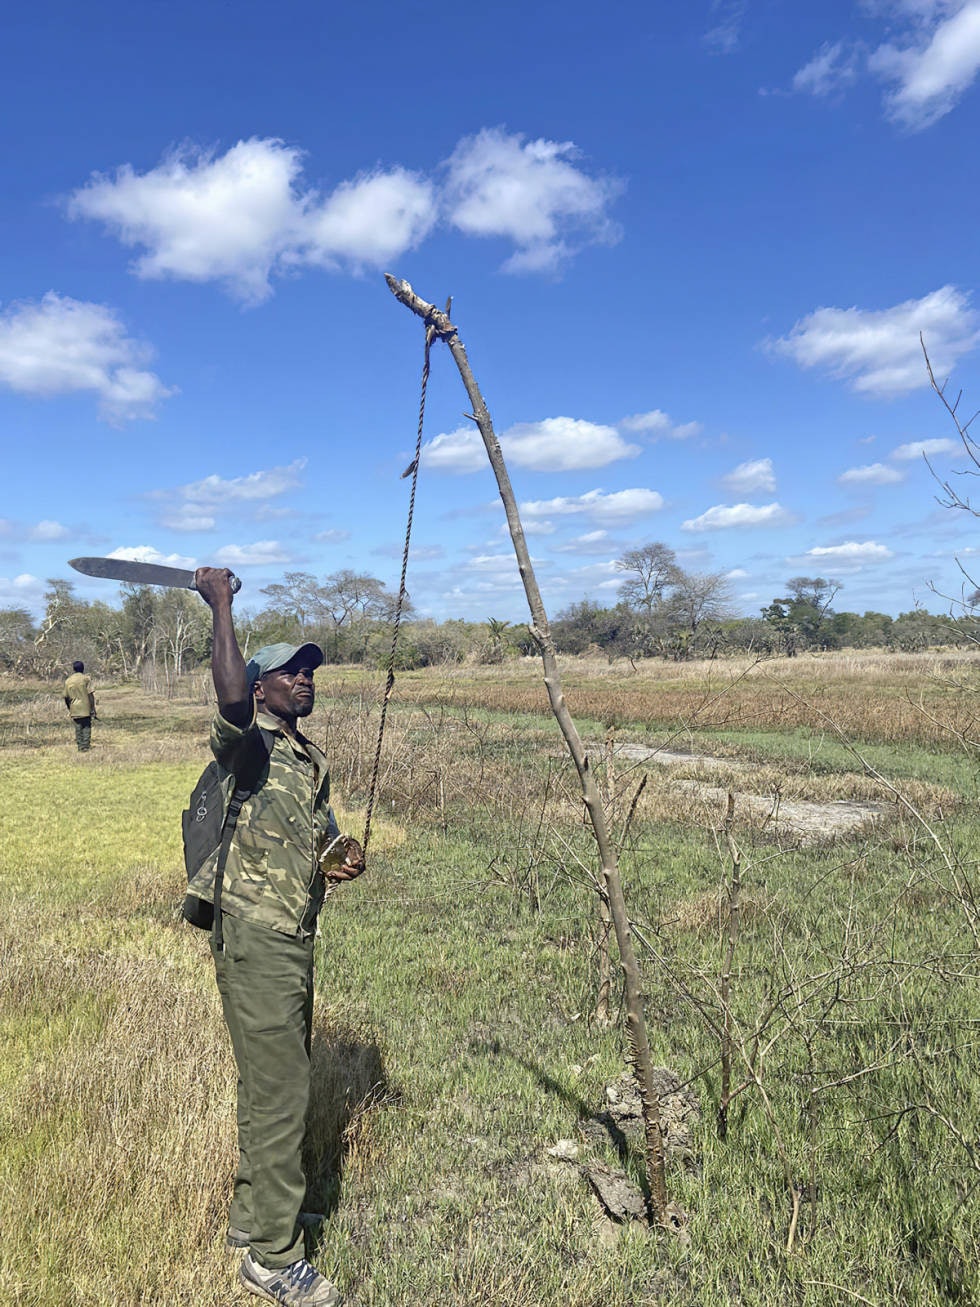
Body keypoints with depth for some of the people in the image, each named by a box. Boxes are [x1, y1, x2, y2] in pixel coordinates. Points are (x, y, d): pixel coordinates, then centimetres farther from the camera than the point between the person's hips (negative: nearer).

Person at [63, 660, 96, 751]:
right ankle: (86, 747, -1)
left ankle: (79, 747, 9)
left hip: (75, 710, 3)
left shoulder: (68, 681, 4)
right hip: (85, 708, -3)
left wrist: (69, 708, 20)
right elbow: (90, 695, -9)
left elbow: (66, 697, 7)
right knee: (86, 727, 3)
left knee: (78, 728, 9)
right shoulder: (85, 679, -4)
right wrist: (93, 708, -6)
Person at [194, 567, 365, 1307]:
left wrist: (341, 858, -2)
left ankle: (255, 1212, 40)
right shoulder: (249, 747, -15)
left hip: (296, 939, 9)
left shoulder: (313, 761, 12)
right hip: (256, 941, -9)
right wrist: (220, 605, -33)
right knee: (279, 1093, -1)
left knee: (278, 1085, 21)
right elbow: (230, 701, -39)